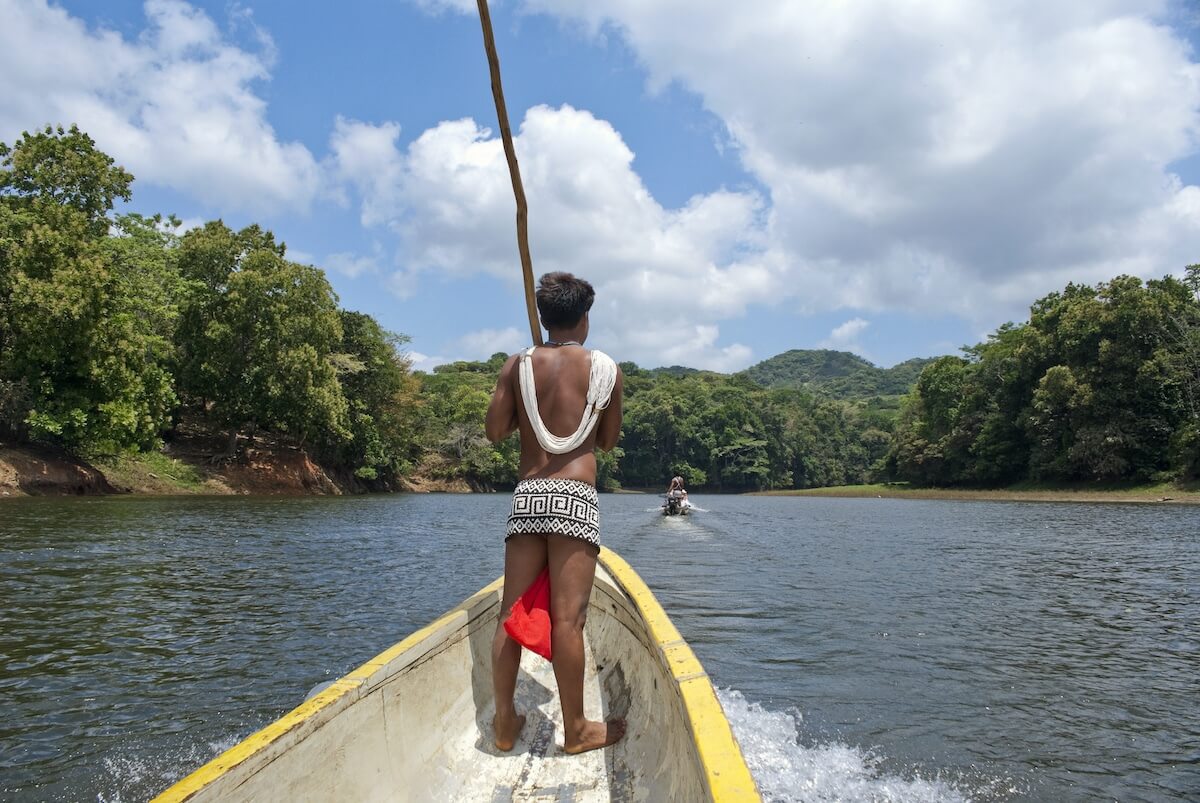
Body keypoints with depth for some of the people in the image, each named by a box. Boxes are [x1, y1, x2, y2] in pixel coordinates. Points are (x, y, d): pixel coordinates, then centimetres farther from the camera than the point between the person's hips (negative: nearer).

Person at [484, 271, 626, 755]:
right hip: (576, 497, -2)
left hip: (526, 495, 3)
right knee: (567, 617, -2)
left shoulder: (517, 366, 6)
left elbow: (495, 432, 5)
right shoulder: (606, 370, 4)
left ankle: (505, 723, 16)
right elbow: (608, 441, 12)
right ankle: (575, 730, 9)